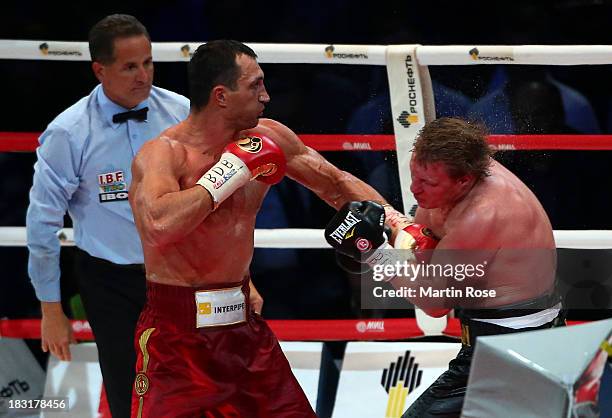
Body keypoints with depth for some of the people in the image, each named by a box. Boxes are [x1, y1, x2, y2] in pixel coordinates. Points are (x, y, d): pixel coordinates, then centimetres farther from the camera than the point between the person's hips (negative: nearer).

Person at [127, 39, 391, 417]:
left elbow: (337, 184, 15)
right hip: (178, 332, -7)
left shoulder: (267, 138, 2)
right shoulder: (164, 153, -18)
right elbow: (159, 225, -38)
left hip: (244, 324, 7)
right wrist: (230, 173, -26)